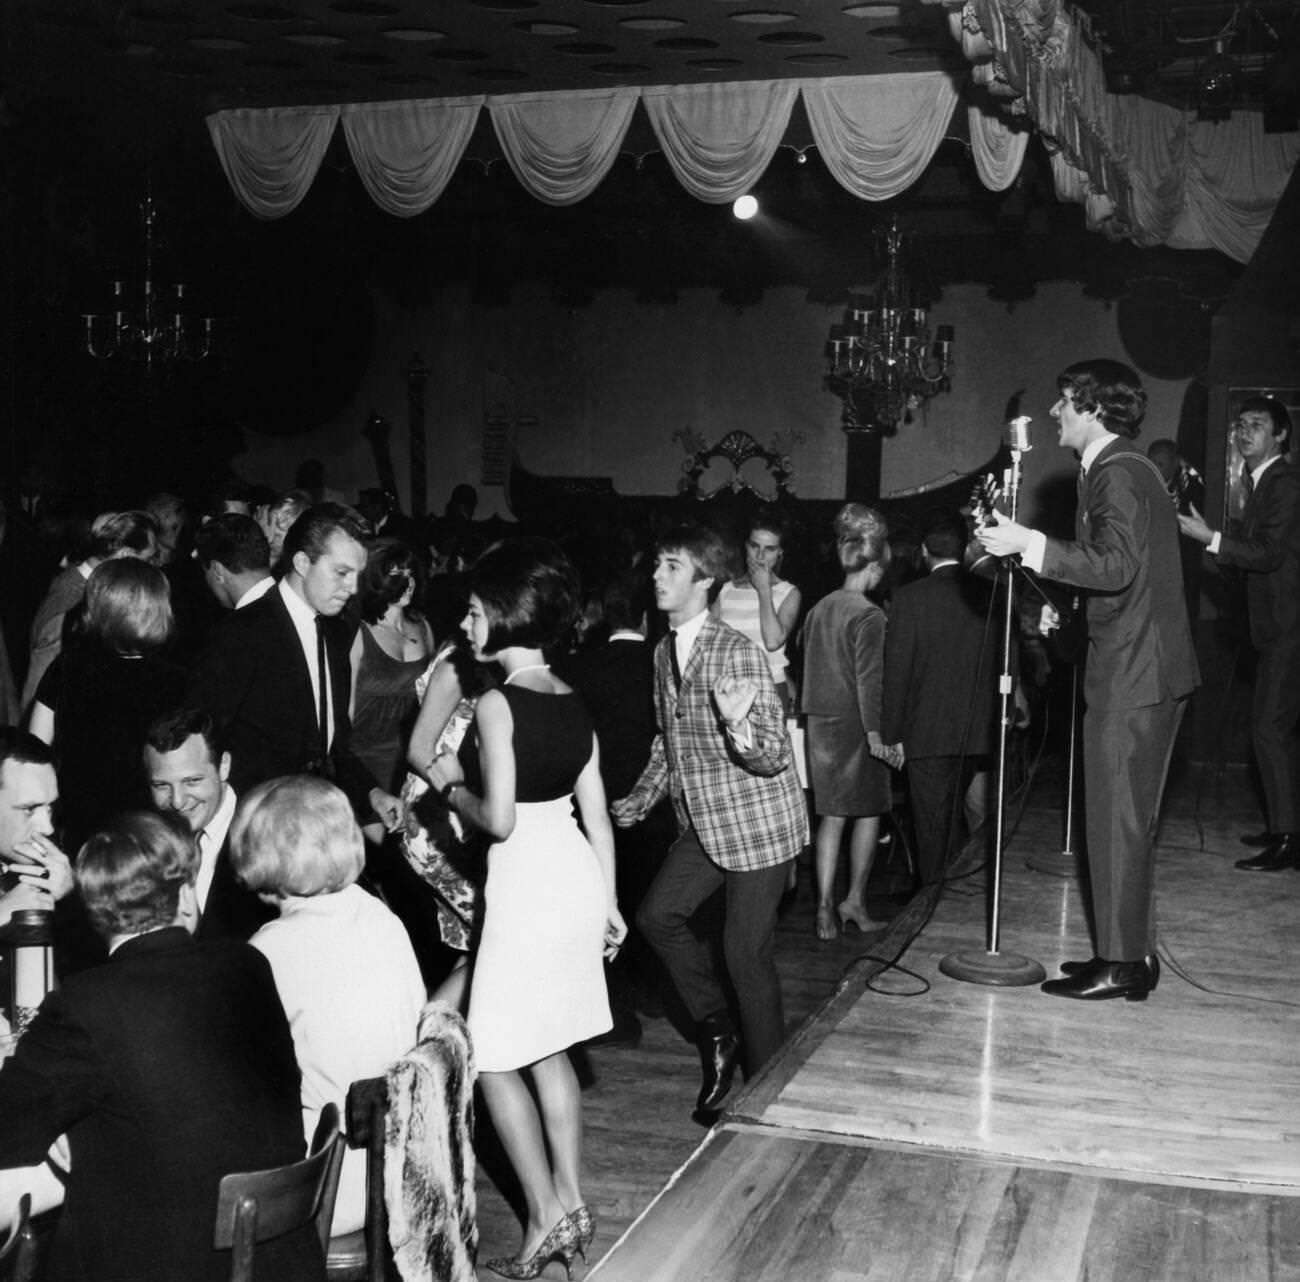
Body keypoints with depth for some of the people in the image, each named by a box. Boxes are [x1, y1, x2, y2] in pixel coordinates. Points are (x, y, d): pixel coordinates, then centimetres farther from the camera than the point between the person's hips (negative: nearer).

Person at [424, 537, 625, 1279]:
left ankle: (549, 1218, 10)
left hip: (527, 885, -8)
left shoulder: (498, 703, -17)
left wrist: (450, 783, -2)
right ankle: (572, 1203, 24)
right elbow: (597, 814, 10)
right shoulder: (574, 703, 6)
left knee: (494, 1059, 6)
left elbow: (499, 821, -21)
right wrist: (608, 904, 17)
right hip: (576, 877, 8)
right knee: (548, 1050, 19)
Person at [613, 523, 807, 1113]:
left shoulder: (739, 653, -19)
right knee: (657, 915, 0)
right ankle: (718, 1031, 19)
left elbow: (774, 758, -21)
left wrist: (737, 724, -41)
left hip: (758, 822, -7)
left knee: (746, 952, -4)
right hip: (703, 824, 7)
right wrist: (640, 799, 11)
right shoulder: (664, 652, 5)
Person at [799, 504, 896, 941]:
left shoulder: (819, 608, 8)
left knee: (830, 815, 8)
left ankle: (825, 906, 5)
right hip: (854, 725, -6)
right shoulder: (869, 615, -13)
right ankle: (854, 901, 12)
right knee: (869, 811, 9)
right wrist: (875, 731, -18)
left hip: (820, 724, 6)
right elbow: (868, 678, -18)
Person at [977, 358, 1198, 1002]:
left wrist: (1030, 544, -30)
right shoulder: (1127, 468, 17)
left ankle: (1121, 965, 3)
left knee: (1117, 821, -4)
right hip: (1146, 670, 10)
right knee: (1129, 821, 15)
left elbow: (1115, 565, -28)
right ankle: (1131, 952, 23)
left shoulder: (1116, 473, -15)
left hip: (1133, 677, -10)